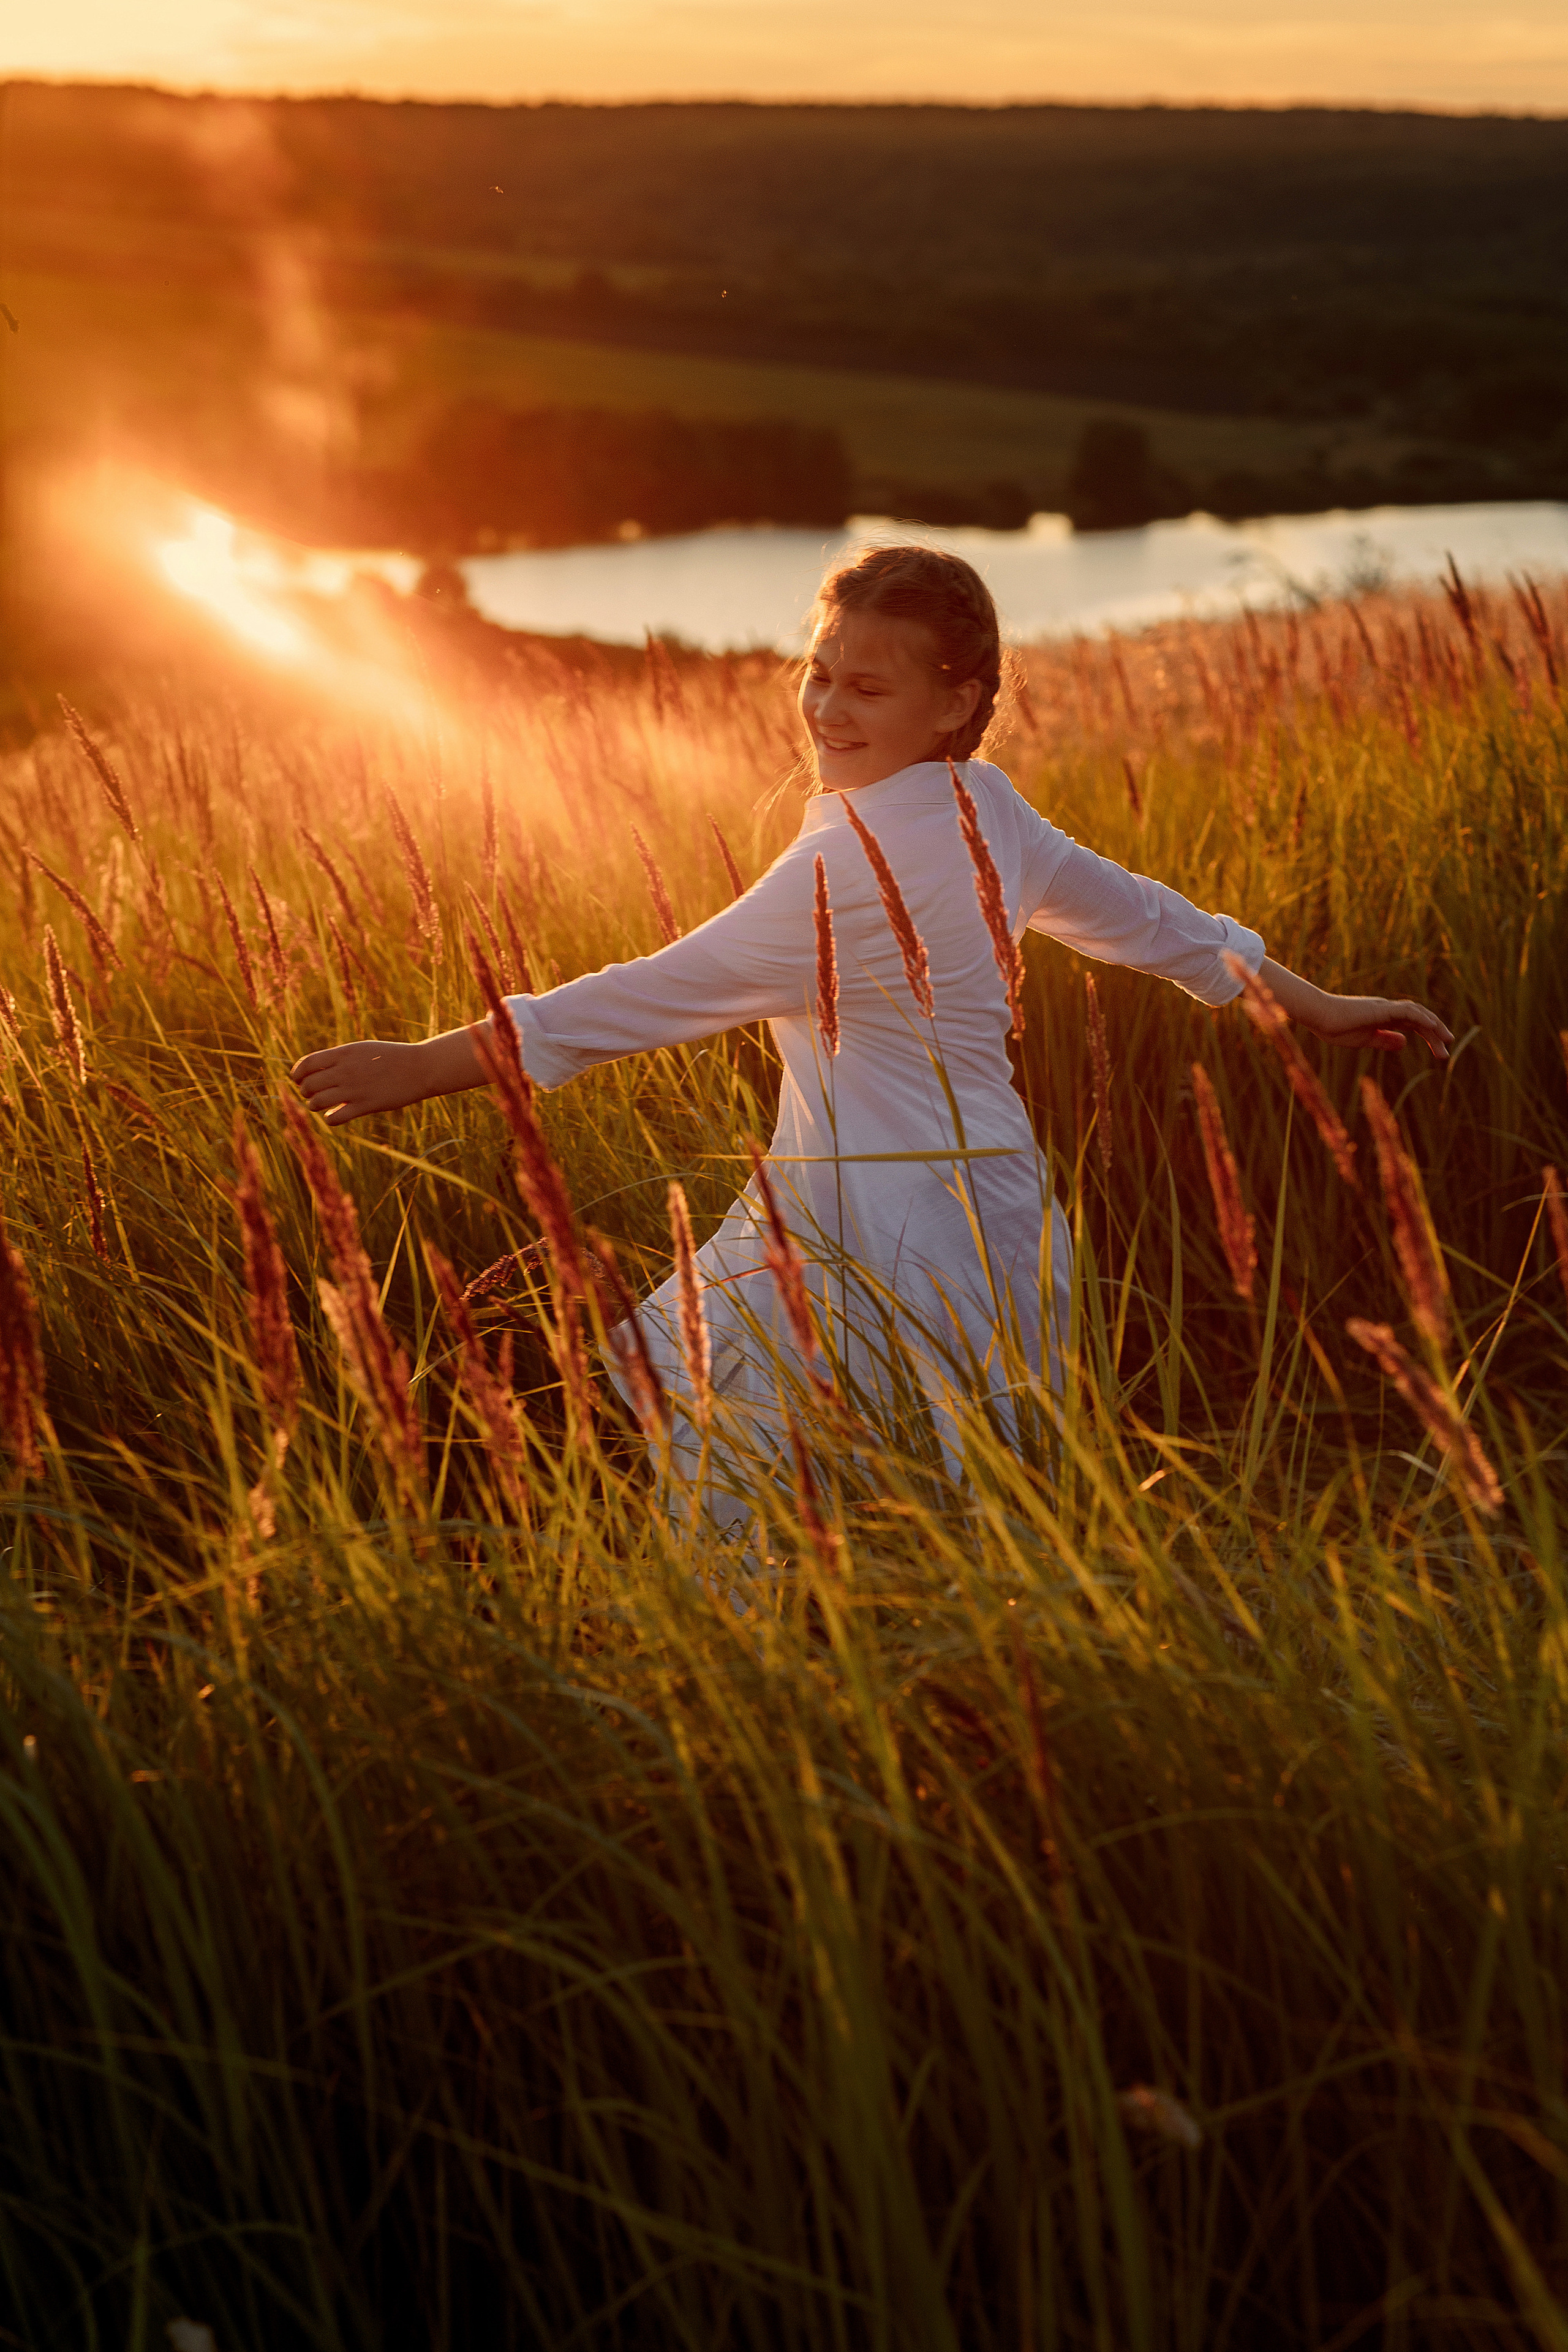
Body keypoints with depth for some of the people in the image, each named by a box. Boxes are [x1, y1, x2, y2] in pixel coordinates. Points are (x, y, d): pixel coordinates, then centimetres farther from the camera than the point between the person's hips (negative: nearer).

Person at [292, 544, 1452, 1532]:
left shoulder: (854, 869, -19)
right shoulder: (987, 807, 8)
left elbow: (662, 993, -19)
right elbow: (1140, 912, 18)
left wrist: (426, 1066, -15)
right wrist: (1312, 1005, 33)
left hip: (900, 1250, -10)